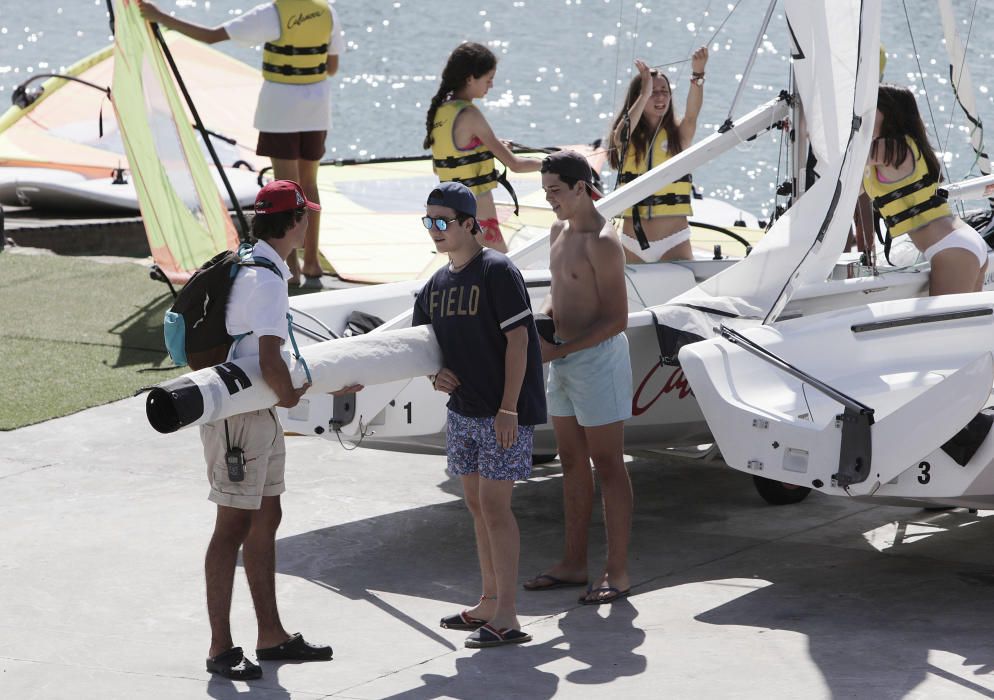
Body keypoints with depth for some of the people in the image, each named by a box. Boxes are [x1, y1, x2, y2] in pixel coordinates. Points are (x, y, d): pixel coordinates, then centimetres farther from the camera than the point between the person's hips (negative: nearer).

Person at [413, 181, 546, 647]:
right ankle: (490, 602, 24)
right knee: (476, 504, 13)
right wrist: (435, 374, -3)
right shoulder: (437, 284, 10)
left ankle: (506, 618, -7)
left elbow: (517, 338, -15)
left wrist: (508, 408, -19)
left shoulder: (497, 271, -12)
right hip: (462, 409, 8)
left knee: (494, 504, -10)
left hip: (503, 412, -8)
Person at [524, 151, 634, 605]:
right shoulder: (559, 232, 10)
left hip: (597, 357, -9)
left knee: (607, 466, -3)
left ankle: (617, 572, 2)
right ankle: (574, 564, 23)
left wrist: (561, 349, -22)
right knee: (572, 464, 14)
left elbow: (617, 319, -21)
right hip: (564, 358, 9)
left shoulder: (602, 243, -19)